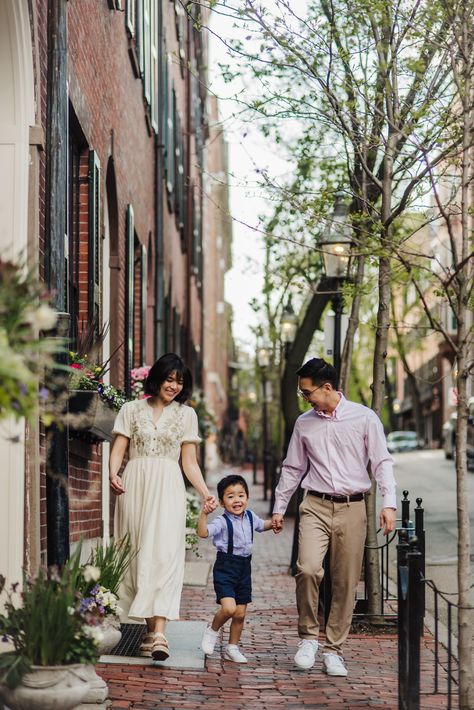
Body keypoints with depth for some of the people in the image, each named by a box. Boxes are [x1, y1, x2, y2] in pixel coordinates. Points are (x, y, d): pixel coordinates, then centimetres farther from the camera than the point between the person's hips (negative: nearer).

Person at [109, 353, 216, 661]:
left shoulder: (186, 414, 13)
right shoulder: (132, 409, 12)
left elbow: (189, 461, 11)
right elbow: (119, 449, 6)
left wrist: (205, 492, -3)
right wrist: (114, 474, -15)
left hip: (167, 488, -1)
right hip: (134, 485, 1)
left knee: (164, 554, -14)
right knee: (138, 556, 0)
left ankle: (158, 633, -24)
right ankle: (150, 629, 7)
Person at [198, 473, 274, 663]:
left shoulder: (250, 517, 6)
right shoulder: (222, 522, -15)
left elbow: (261, 525, 29)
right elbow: (203, 533, -31)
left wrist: (274, 522, 9)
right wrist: (204, 514, -44)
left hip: (244, 568, 6)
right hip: (225, 568, -6)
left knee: (240, 613, 10)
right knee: (229, 608, -21)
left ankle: (232, 648, 26)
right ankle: (212, 631, 8)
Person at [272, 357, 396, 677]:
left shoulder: (365, 418, 0)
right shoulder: (304, 423, 10)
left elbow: (383, 462, 0)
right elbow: (292, 469, 19)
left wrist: (389, 503, -11)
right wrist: (279, 507, 19)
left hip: (352, 509, -1)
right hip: (316, 506, 1)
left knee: (346, 583, 1)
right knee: (308, 568, -20)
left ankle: (334, 650, 13)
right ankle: (308, 636, -1)